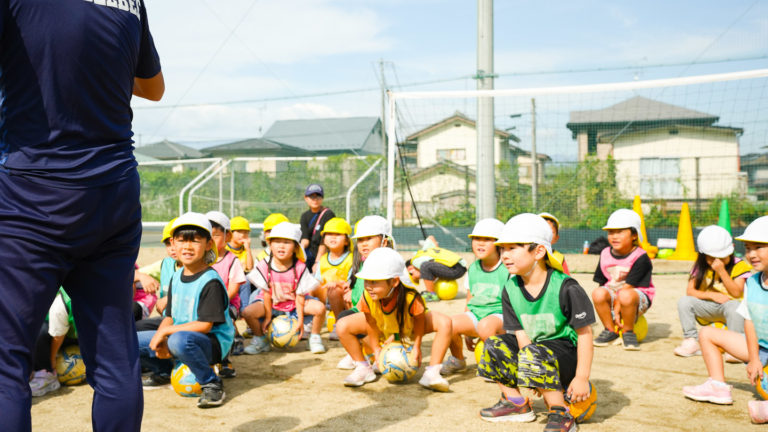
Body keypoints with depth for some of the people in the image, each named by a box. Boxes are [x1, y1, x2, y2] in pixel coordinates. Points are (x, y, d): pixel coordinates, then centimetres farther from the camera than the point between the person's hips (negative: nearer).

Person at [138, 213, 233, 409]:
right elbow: (169, 317, 9)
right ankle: (164, 371, 23)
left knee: (179, 340, -40)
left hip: (213, 342, -8)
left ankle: (212, 384, -18)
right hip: (177, 334, 8)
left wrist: (165, 332, -18)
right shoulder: (176, 277, 8)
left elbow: (205, 325, -22)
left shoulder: (211, 282, -17)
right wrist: (160, 342, -10)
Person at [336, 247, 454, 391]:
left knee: (445, 323, -31)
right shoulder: (367, 296, -32)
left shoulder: (410, 297, -41)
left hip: (409, 327, -2)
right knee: (342, 326, -17)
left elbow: (419, 319, -22)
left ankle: (432, 373, -23)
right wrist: (376, 349, -10)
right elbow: (371, 323, -16)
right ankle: (363, 368, 1)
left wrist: (417, 347, -16)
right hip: (383, 328, 2)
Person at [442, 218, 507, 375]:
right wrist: (467, 332, 12)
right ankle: (457, 360, 6)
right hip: (475, 314, 5)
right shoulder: (472, 269, 10)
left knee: (485, 326, -38)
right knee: (451, 324, -23)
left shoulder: (508, 270, -7)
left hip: (499, 315, -5)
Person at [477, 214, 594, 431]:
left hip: (567, 353, -6)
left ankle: (561, 414, -18)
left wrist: (582, 377, -18)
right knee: (494, 344, -9)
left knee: (534, 354, -33)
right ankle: (516, 404, 6)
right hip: (535, 348, 7)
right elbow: (521, 333, -4)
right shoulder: (510, 290, -2)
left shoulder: (566, 288, -19)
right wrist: (535, 377, -15)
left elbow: (585, 333, -16)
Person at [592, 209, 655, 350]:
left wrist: (617, 309, -18)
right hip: (613, 292, 5)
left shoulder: (640, 258, -16)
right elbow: (602, 282, 2)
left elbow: (628, 286, -18)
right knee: (598, 294, -28)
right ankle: (610, 330, -6)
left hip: (639, 296, -5)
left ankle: (628, 332, -12)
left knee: (625, 296, -39)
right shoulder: (605, 254, 2)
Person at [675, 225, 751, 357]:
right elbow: (690, 291, -6)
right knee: (684, 301, -20)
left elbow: (736, 293, -21)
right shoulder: (701, 267, 0)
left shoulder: (738, 266, -10)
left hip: (729, 304, -3)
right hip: (708, 308, 3)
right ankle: (692, 341, -15)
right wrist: (712, 295, -21)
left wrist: (722, 271, -28)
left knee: (734, 306, -38)